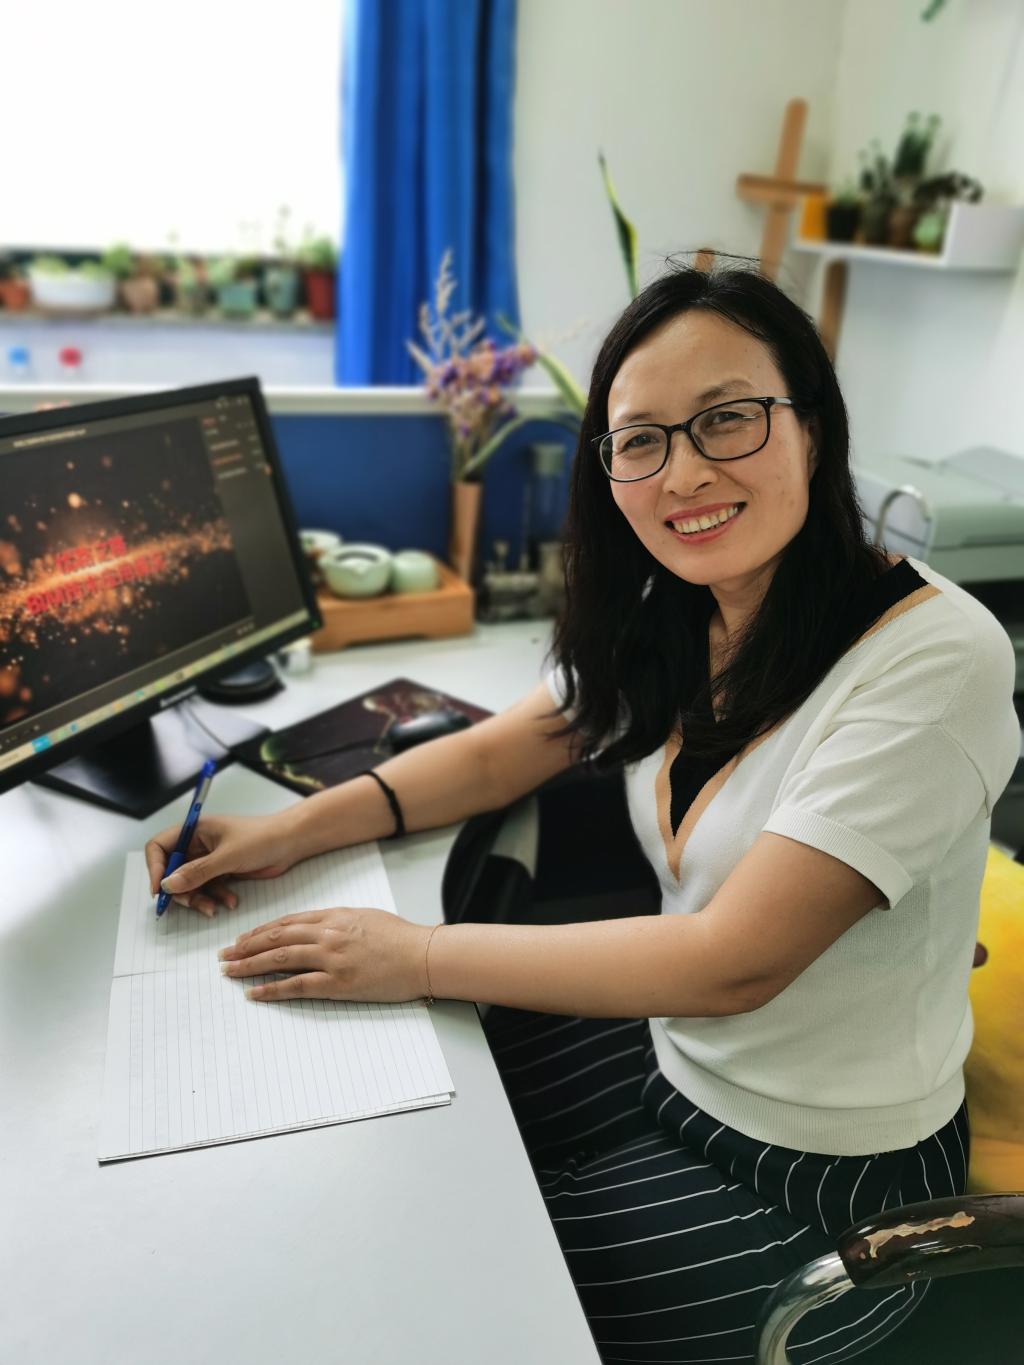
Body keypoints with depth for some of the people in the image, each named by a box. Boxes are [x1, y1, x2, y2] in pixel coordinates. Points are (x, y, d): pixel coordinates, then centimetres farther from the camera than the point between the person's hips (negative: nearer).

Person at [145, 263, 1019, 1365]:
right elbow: (501, 752, 3)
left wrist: (422, 957, -25)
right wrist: (291, 832, -9)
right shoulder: (666, 621, -6)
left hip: (823, 1185, -5)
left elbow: (735, 962, -29)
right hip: (671, 1056, 6)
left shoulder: (933, 657, -28)